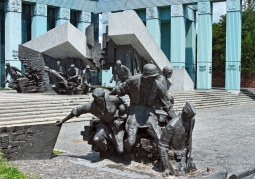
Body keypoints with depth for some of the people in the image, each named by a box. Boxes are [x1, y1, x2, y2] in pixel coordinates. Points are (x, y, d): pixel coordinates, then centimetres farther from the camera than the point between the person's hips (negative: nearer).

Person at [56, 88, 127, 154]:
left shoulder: (112, 99, -26)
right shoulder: (91, 105, -21)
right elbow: (75, 111, -11)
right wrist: (62, 121, -2)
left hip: (116, 124, -2)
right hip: (104, 124, 2)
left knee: (120, 151, -15)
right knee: (97, 139, -32)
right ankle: (107, 152, 1)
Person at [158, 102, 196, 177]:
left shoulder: (191, 120, -11)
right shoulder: (172, 125, -32)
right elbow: (162, 145, -27)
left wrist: (189, 156, 9)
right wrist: (166, 167, -27)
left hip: (183, 152, 6)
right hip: (172, 153, -6)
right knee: (177, 172, -14)